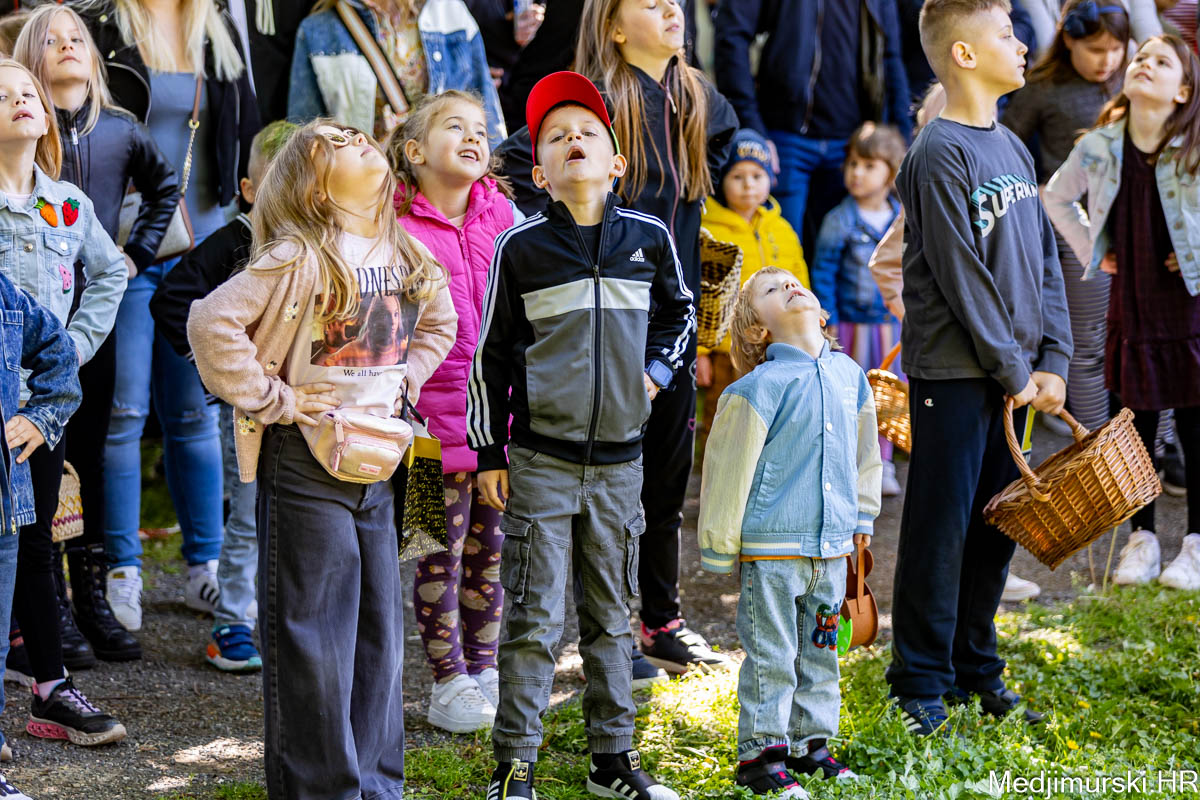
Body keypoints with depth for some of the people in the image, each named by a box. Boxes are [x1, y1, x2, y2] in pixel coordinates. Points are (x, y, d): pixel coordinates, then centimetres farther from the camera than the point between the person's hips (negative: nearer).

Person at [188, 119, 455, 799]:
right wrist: (271, 401, -17)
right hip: (306, 464, -7)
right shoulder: (300, 260, -15)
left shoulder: (406, 255, 7)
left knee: (380, 631, 12)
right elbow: (212, 323, -23)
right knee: (313, 639, 0)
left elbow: (440, 322, 26)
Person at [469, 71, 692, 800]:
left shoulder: (649, 238, 2)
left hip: (619, 459, 3)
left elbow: (679, 310, 22)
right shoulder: (521, 248, -4)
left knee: (611, 616, 12)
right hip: (540, 459, -3)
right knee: (534, 620, -2)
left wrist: (657, 370, 6)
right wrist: (489, 454, 1)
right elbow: (490, 354, 2)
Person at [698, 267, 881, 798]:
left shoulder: (850, 376, 6)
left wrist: (861, 517, 24)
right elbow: (728, 466, -8)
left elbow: (863, 453, 21)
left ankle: (811, 743, 27)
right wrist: (719, 546, -5)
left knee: (819, 649, 14)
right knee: (771, 654, 0)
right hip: (771, 548, -6)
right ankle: (760, 754, 11)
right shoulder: (760, 387, -13)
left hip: (832, 546, 6)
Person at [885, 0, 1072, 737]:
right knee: (941, 529, -2)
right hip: (953, 372, -8)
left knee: (997, 525, 13)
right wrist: (1013, 371, -12)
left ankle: (976, 669, 24)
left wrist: (1052, 360, 3)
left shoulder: (1012, 147, 13)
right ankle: (921, 685, 6)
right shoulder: (939, 153, -13)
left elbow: (1044, 259, 12)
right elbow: (961, 276, -16)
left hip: (1012, 376, 8)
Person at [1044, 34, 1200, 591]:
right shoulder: (1099, 149, -2)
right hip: (1131, 305, 3)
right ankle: (1141, 539, 23)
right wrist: (1091, 252, 10)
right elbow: (1056, 198, 17)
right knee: (1135, 428, 9)